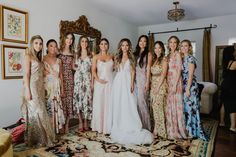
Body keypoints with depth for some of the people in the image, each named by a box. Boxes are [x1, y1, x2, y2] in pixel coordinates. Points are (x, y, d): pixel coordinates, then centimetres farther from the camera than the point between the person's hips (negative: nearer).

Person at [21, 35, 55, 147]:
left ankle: (42, 138, 19)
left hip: (40, 88, 7)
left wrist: (42, 89, 11)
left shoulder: (39, 58, 17)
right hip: (32, 88, -7)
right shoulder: (28, 56, -5)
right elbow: (26, 74, -12)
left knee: (40, 112, 9)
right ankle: (35, 140, 9)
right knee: (36, 113, -3)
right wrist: (27, 91, -18)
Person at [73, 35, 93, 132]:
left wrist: (92, 81, -3)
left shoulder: (91, 55, 6)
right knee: (78, 99, -3)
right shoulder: (77, 54, 11)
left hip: (87, 79, -1)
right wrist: (75, 67, -2)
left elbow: (92, 69, 3)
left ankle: (86, 122, 10)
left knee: (87, 99, -3)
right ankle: (80, 122, 7)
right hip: (78, 78, 2)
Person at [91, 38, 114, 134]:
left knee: (109, 104, 4)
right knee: (99, 104, 3)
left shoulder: (111, 57, 10)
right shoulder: (96, 57, 5)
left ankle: (108, 127, 15)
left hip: (110, 82, 2)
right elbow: (93, 71, -2)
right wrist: (98, 79, -15)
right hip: (99, 83, -1)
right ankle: (99, 126, 15)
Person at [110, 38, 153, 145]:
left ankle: (131, 128, 4)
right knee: (118, 106, 5)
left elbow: (133, 71, 0)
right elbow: (116, 70, 13)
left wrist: (132, 84, -11)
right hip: (118, 83, 3)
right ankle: (120, 128, 17)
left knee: (129, 105, -5)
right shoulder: (117, 58, 13)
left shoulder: (131, 58, 6)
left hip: (127, 82, -3)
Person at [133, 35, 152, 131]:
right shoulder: (135, 53, 17)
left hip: (143, 79, -5)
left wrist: (147, 82, -12)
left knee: (141, 101, -6)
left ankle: (145, 126, 7)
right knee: (136, 101, 4)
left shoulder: (148, 54, 4)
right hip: (135, 79, 5)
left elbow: (148, 69, -4)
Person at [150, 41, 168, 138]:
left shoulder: (164, 59, -4)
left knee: (158, 107, -5)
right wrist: (151, 84, 3)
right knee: (155, 107, 7)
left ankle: (157, 130, 6)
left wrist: (158, 87, -15)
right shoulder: (154, 60, 16)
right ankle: (157, 130, 17)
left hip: (161, 85, -7)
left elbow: (163, 74, -11)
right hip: (153, 85, 7)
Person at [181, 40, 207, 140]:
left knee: (190, 107, -2)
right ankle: (187, 130, 24)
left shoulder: (190, 58, -8)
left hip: (190, 86, -8)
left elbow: (190, 75, -14)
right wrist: (184, 88, 12)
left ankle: (192, 131, 9)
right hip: (183, 86, 8)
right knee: (185, 107, 12)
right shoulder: (182, 59, 14)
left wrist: (188, 89, -18)